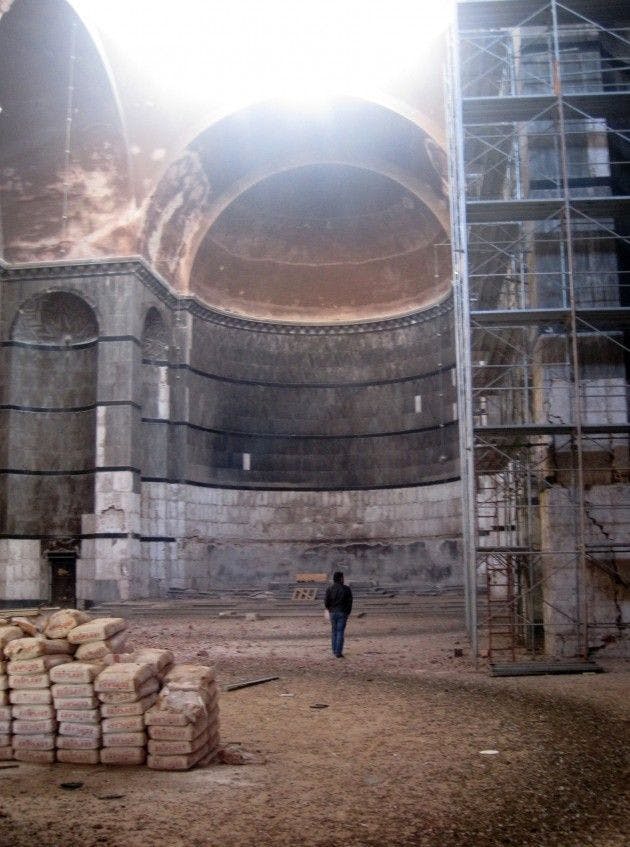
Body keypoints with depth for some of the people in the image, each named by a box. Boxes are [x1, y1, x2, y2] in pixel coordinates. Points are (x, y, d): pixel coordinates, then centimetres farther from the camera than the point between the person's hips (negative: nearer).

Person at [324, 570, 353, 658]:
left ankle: (334, 650, 21)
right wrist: (348, 613, 7)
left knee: (334, 632, 16)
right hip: (343, 613, -2)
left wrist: (328, 608, 18)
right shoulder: (346, 589, -7)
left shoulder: (329, 589, -5)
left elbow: (326, 601, -4)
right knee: (340, 632, 0)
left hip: (333, 612, 2)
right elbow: (349, 602, -5)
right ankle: (338, 652, -5)